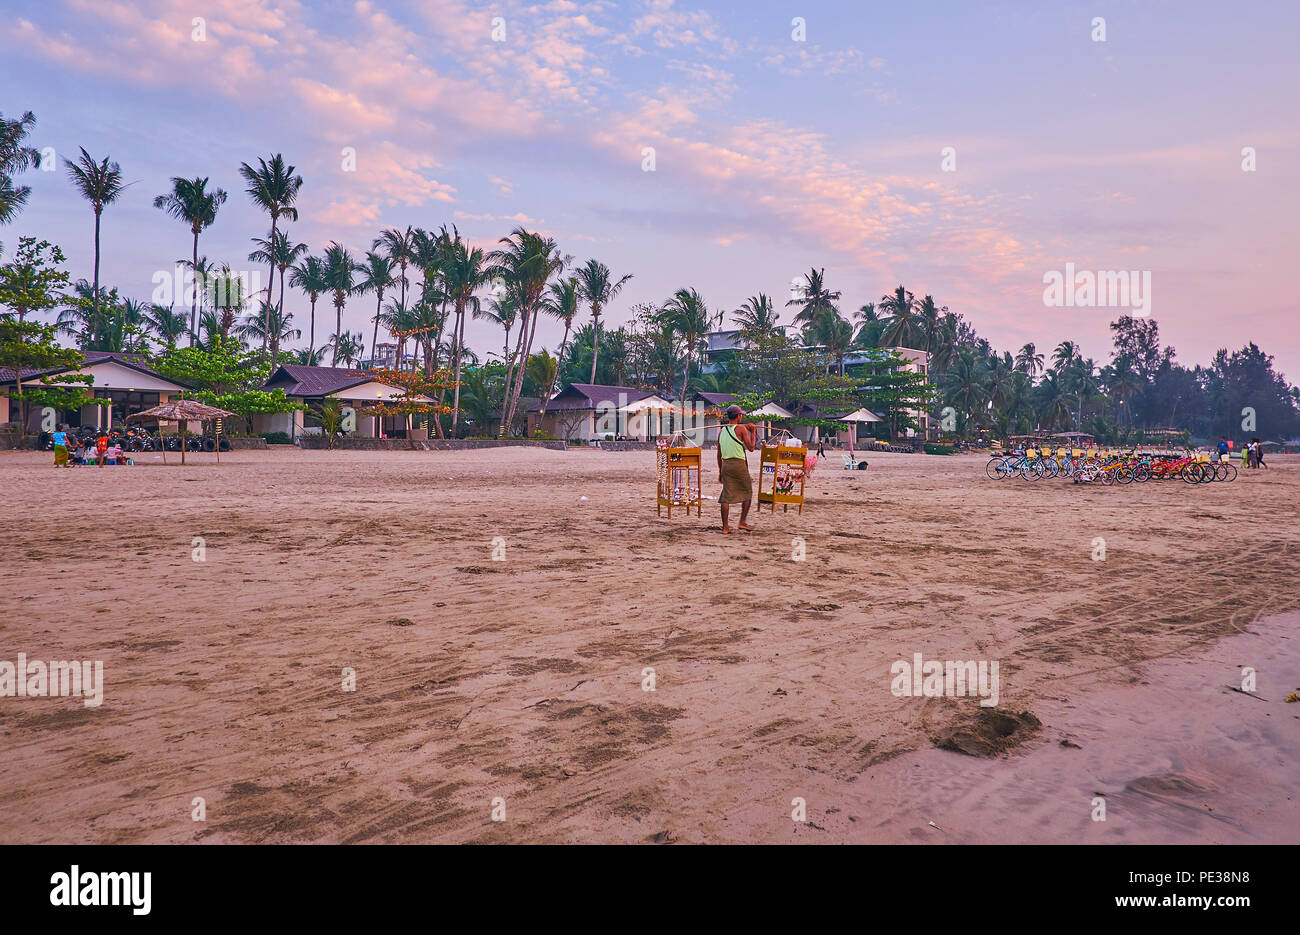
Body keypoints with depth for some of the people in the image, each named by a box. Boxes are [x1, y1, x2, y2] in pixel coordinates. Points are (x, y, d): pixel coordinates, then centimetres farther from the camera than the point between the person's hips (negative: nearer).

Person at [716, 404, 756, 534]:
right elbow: (751, 447, -5)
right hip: (739, 464, -5)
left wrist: (720, 471, 21)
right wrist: (753, 432, 7)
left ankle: (725, 526, 4)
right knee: (747, 493, 11)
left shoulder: (721, 430, 12)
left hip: (725, 464, 5)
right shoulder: (741, 428, -6)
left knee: (726, 495, 5)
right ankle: (742, 522, 7)